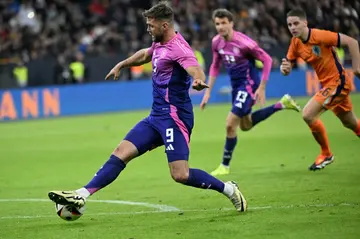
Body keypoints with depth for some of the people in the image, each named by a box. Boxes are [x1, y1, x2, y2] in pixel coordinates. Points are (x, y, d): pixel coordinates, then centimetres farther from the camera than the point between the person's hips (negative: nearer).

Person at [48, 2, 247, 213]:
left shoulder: (178, 47, -16)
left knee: (180, 175, -15)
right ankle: (82, 195, -3)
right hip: (157, 117, 9)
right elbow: (145, 54, 37)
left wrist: (199, 81, -57)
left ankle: (229, 189, 3)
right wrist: (121, 65, 47)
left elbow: (195, 69, -35)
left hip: (174, 117, -9)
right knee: (121, 153, 1)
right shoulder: (160, 45, 13)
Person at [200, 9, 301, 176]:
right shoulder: (216, 42, -4)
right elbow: (215, 66, 11)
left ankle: (225, 166, 2)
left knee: (231, 124, -14)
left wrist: (262, 88, -17)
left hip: (249, 84, -8)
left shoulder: (243, 42, -24)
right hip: (236, 85, 8)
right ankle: (281, 104, 36)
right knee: (245, 125, 21)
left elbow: (267, 60, -16)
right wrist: (208, 91, 7)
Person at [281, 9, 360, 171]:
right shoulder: (295, 43, 1)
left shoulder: (319, 36, -21)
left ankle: (326, 154, 2)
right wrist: (285, 68, -19)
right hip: (327, 84, 8)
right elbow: (287, 66, 6)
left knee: (308, 115, -16)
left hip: (337, 82, -8)